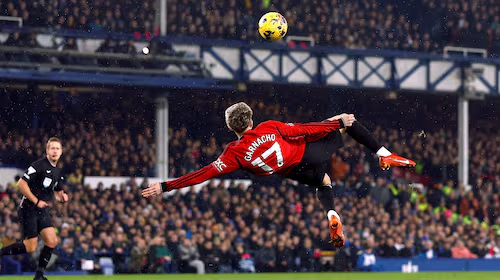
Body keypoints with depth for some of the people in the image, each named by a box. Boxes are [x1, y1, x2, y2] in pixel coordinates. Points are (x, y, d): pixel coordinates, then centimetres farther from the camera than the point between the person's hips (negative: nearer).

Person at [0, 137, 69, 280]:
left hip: (42, 210, 7)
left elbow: (57, 192, 25)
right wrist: (36, 201, -17)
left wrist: (62, 197, 2)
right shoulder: (39, 165, -14)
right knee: (30, 247, -8)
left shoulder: (57, 172, 12)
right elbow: (21, 184, -18)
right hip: (28, 209, -7)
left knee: (52, 241, -7)